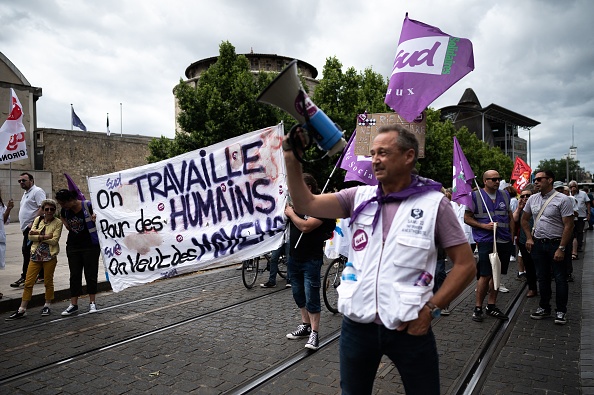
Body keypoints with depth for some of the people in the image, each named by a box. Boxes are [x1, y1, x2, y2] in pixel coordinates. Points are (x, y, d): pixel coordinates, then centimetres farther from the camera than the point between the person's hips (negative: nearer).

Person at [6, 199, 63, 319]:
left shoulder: (58, 222, -4)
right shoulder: (38, 219, 9)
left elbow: (54, 240, -13)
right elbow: (30, 236, -1)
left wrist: (37, 235, -10)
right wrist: (45, 237, -12)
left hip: (50, 256, -3)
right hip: (36, 255, 3)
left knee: (48, 282, 7)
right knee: (28, 282, 3)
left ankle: (47, 306, 22)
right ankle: (22, 309, 9)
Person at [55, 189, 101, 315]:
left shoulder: (88, 206, -15)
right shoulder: (64, 211, 1)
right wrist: (68, 226, 5)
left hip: (90, 246, -5)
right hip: (73, 247, 5)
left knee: (90, 274, 3)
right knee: (74, 275, 7)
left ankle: (92, 302, 15)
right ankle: (73, 304, 14)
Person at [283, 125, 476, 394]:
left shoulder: (433, 203, -5)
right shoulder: (359, 197, 2)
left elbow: (465, 264, -4)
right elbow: (306, 204, -6)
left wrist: (430, 308, -12)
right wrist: (292, 160, -17)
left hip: (409, 327, -2)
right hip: (356, 324, 3)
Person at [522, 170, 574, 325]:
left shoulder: (562, 200, -11)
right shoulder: (532, 199, 6)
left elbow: (569, 225, -14)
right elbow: (524, 219, 19)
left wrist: (561, 248, -17)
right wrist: (529, 238, 8)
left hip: (556, 243, -5)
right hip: (538, 244, 5)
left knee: (560, 279, 3)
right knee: (542, 278, 14)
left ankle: (561, 312, 15)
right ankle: (544, 308, 26)